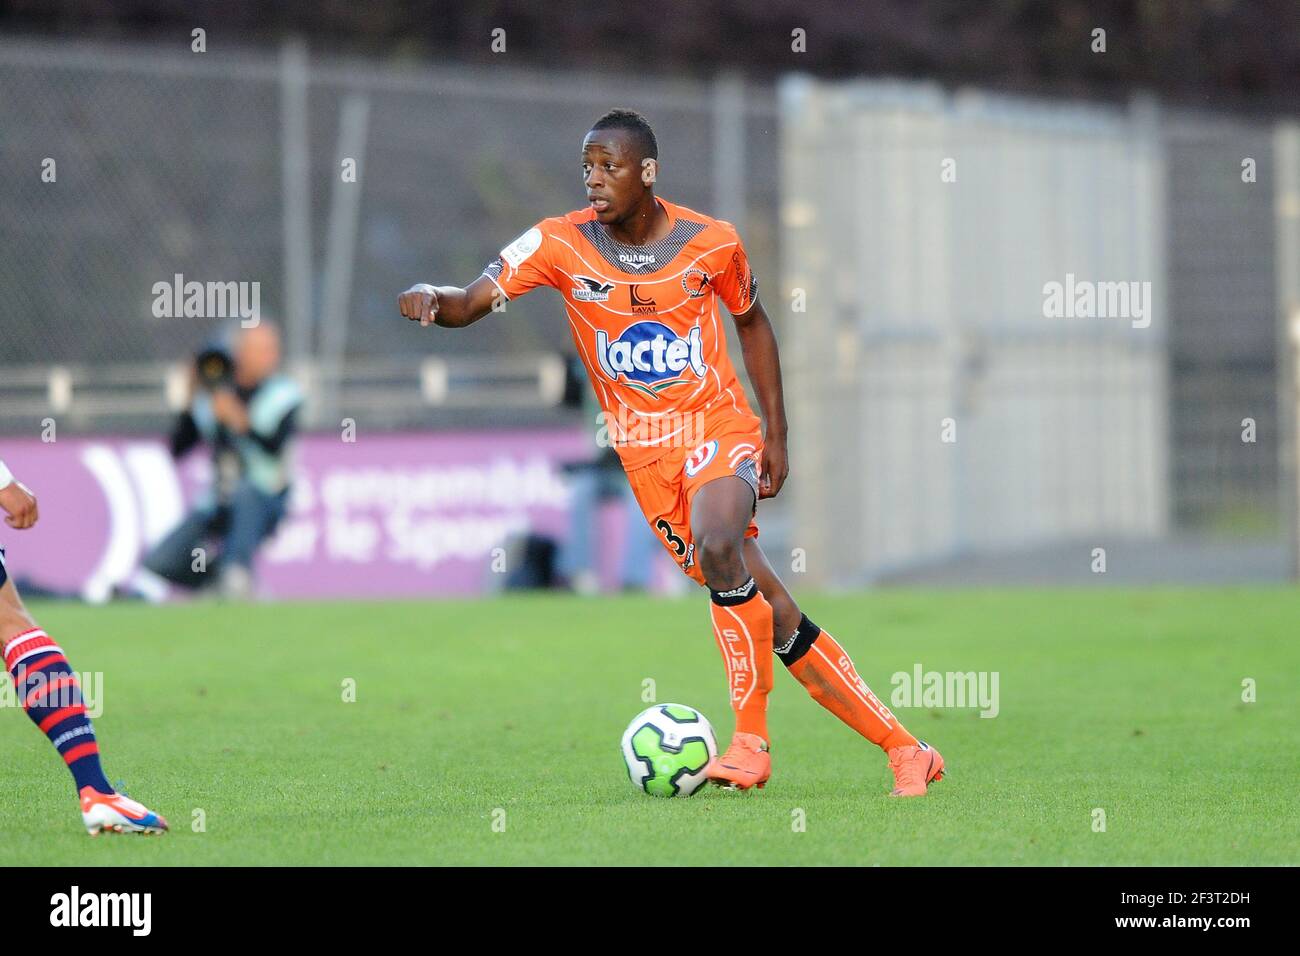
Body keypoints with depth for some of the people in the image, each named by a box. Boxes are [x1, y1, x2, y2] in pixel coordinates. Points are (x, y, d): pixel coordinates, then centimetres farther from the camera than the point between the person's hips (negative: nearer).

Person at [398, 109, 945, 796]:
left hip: (721, 427, -2)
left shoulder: (711, 243, -6)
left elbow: (751, 322, 10)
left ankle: (751, 739, -22)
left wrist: (775, 435, 7)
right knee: (771, 614, -3)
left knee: (716, 545, -33)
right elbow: (469, 304, -12)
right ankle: (904, 751, 5)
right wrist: (429, 298, -36)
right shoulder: (560, 243, -7)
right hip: (646, 454, 2)